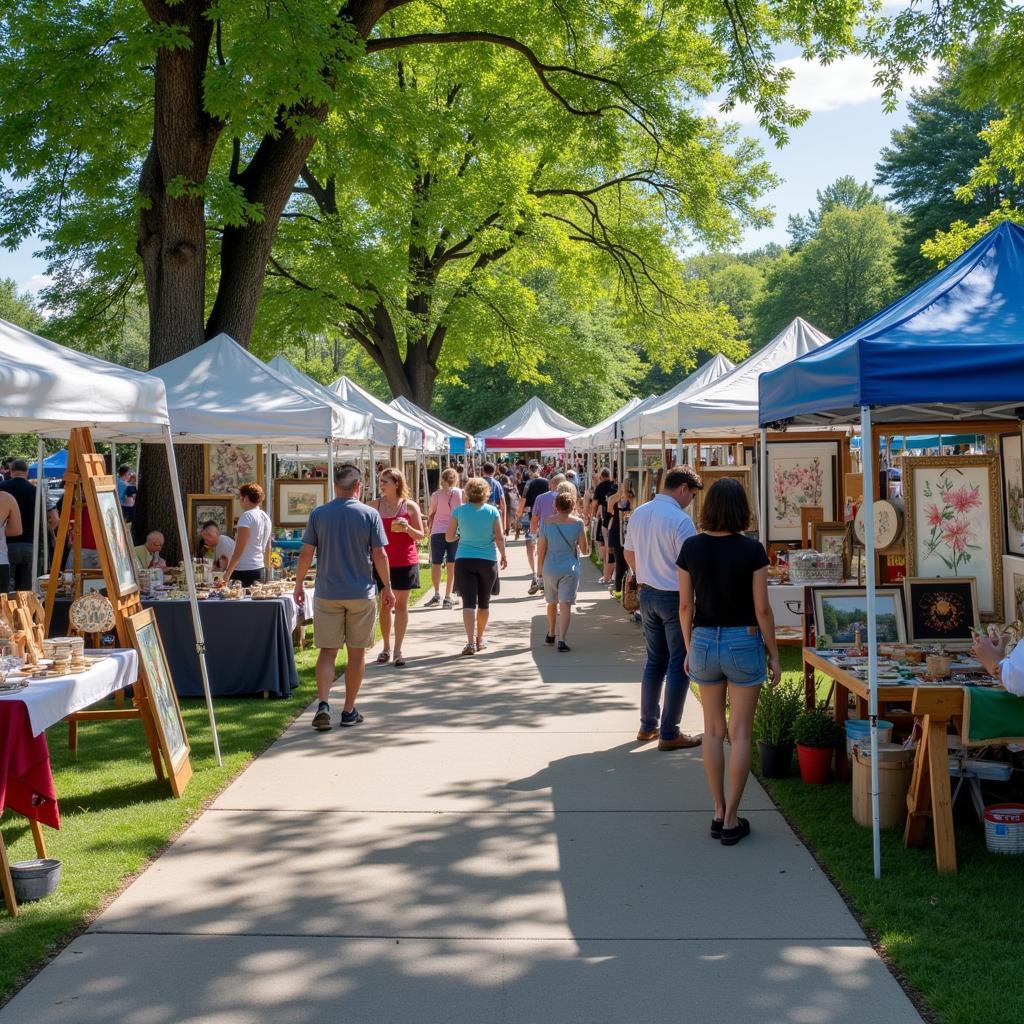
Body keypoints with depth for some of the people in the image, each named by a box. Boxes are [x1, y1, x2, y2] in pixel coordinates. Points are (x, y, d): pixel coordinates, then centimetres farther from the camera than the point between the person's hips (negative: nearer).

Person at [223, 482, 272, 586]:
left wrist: (227, 573, -13)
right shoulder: (267, 518, 14)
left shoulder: (247, 516, -11)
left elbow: (238, 550, -15)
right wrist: (266, 568, 29)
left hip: (243, 570, -8)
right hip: (259, 569, 8)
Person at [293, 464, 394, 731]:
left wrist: (299, 584, 11)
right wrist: (387, 586, 6)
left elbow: (306, 553, -1)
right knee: (356, 653, 9)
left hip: (327, 593, 1)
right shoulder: (370, 514, -4)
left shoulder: (318, 514, -1)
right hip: (361, 594, -1)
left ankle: (323, 703, -11)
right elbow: (380, 555, -5)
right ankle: (349, 711, 14)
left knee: (327, 651, 7)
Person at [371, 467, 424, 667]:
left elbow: (420, 535, 1)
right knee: (384, 604, 6)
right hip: (382, 560, 2)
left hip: (405, 562, -2)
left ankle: (398, 650, 9)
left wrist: (407, 528, -18)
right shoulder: (376, 505, 3)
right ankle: (386, 648, 18)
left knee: (401, 605, 3)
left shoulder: (410, 506, -3)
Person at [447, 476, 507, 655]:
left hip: (464, 560, -1)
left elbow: (449, 537, 0)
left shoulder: (459, 511, -3)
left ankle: (471, 641, -20)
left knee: (469, 602, -5)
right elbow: (500, 537, -4)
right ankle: (480, 639, 28)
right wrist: (503, 556, 10)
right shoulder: (492, 511, -4)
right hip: (488, 560, 1)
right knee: (484, 602, 16)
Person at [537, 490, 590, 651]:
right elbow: (585, 550, -2)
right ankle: (561, 639, -17)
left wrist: (539, 569, 11)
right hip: (570, 568, -2)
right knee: (565, 605, -5)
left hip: (550, 568, 2)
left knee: (552, 603, 20)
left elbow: (541, 549, -1)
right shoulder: (578, 523, -7)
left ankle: (551, 634, 36)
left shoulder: (547, 522, -4)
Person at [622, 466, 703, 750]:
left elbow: (629, 554, 15)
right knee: (679, 665, 2)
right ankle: (669, 734, 5)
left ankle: (648, 725, 24)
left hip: (648, 595, 7)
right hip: (675, 597, -7)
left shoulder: (639, 514, 5)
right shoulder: (680, 520, -19)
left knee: (654, 661, 17)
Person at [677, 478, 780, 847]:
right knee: (740, 733, 4)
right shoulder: (752, 550, -11)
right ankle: (731, 820, 6)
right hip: (743, 642, -3)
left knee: (713, 730, 13)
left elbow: (685, 605, 2)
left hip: (704, 641, 3)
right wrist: (773, 654, 1)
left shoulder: (691, 547, -3)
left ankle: (718, 813, 18)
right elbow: (762, 608, -9)